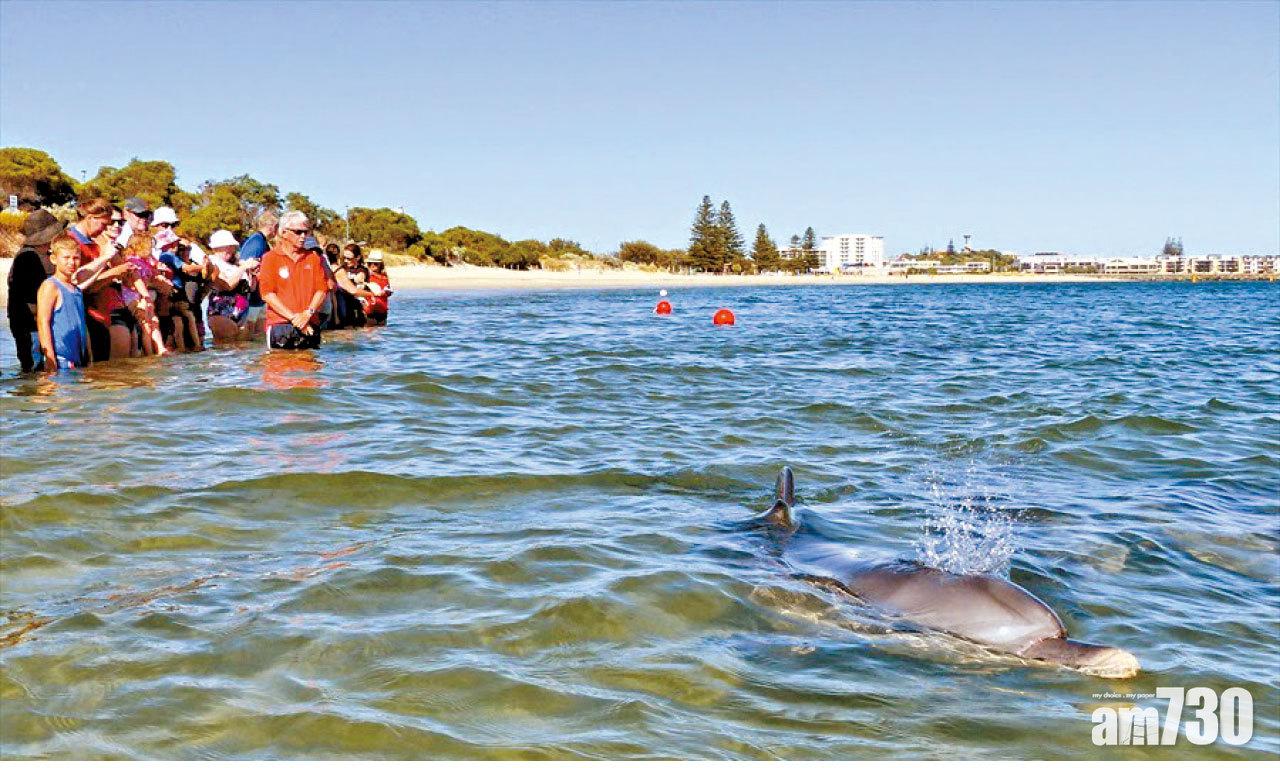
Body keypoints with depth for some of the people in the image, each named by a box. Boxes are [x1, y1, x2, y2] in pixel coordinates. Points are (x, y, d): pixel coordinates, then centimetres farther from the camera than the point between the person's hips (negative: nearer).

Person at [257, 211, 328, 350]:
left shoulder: (314, 258, 13)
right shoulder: (270, 258, 2)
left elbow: (322, 289, 8)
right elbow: (267, 294, -6)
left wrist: (307, 313, -9)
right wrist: (294, 317, -12)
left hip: (310, 326, 3)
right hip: (279, 326, -3)